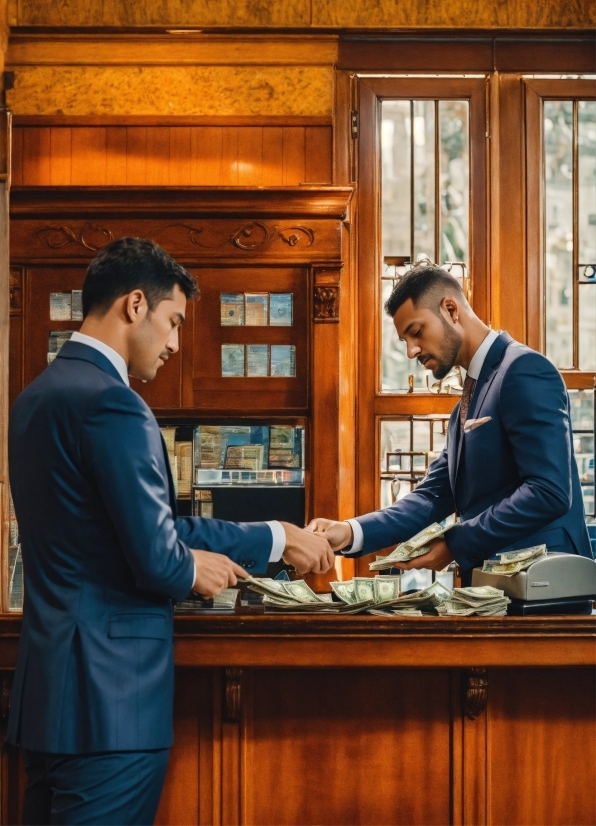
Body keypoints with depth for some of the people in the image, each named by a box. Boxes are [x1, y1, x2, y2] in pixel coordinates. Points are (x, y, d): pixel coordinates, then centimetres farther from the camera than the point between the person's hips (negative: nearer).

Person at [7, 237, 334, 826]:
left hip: (48, 688, 9)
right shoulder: (110, 402, -18)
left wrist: (273, 539, 14)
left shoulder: (39, 394, 12)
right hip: (108, 697, -9)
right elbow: (155, 557, -20)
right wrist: (193, 571, 2)